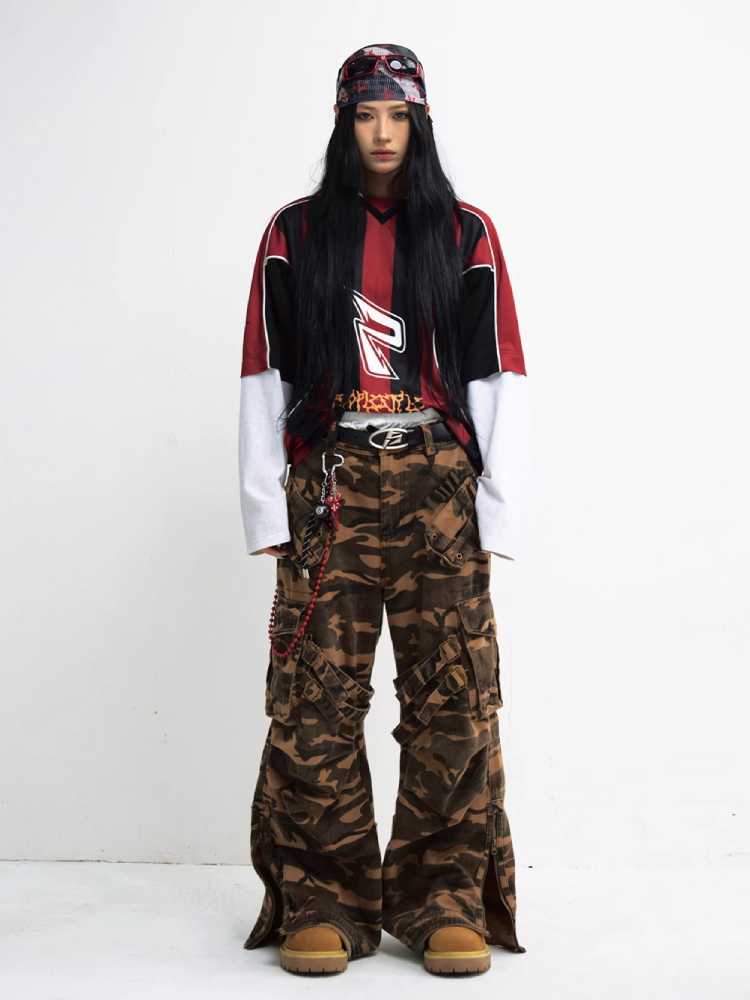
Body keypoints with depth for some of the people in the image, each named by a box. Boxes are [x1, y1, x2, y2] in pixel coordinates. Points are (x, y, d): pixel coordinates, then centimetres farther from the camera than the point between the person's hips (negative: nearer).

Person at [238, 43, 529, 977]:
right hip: (329, 488, 0)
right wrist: (268, 512, -2)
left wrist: (496, 511, -3)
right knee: (315, 700, -4)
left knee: (454, 698, -3)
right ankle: (324, 901, 7)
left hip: (440, 489, 0)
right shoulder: (295, 233, 11)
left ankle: (444, 899, 8)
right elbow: (265, 380, 7)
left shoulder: (466, 233, 11)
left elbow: (496, 380, 6)